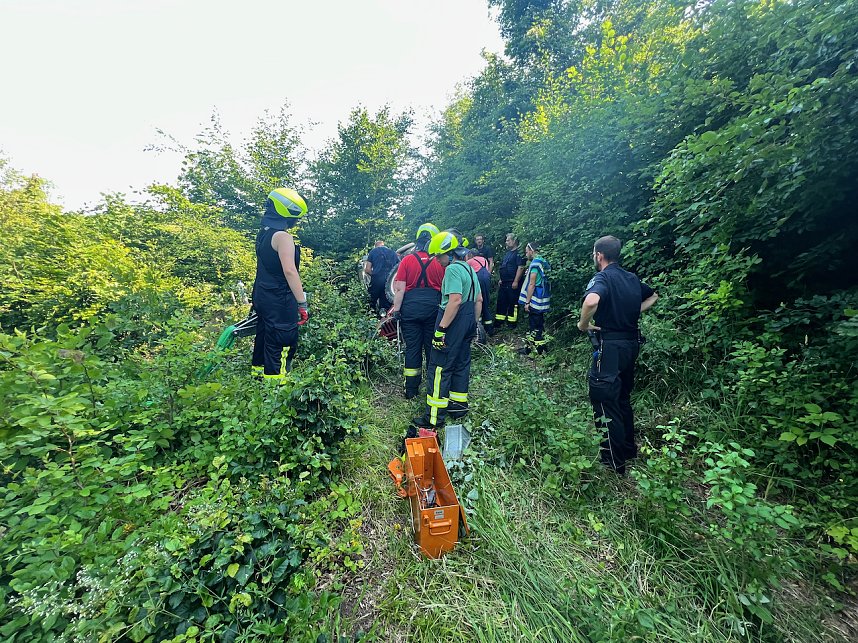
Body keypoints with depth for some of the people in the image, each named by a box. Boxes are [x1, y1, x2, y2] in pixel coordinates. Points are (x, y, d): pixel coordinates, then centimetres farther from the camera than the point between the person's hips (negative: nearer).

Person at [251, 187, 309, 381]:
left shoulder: (263, 233, 14)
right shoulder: (283, 236, -15)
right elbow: (289, 271, -23)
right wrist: (302, 303, -22)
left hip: (262, 297, 10)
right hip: (280, 302, -10)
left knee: (264, 340, 19)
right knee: (282, 346, -5)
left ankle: (258, 375, 32)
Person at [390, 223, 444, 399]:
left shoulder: (407, 260, -3)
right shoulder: (440, 262, -1)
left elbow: (400, 288, -7)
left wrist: (396, 309, -1)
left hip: (411, 307, 0)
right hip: (433, 308, 0)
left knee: (412, 347, 8)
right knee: (432, 347, 10)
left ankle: (411, 390, 18)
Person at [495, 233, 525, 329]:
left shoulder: (518, 253, -10)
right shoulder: (507, 253, 19)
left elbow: (521, 268, -18)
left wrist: (516, 282, -22)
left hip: (512, 284, -9)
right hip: (504, 283, 9)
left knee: (513, 304, -1)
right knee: (501, 303, 12)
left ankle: (512, 324, 8)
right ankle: (498, 324, 20)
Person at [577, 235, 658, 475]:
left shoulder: (602, 278, -15)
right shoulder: (632, 278, 11)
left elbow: (592, 300, -37)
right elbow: (653, 296, 29)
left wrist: (583, 324, -20)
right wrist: (633, 312, 18)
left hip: (610, 347, -9)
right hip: (631, 343, 9)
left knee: (605, 403, 3)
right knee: (623, 399, 22)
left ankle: (615, 463, 15)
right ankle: (629, 450, 37)